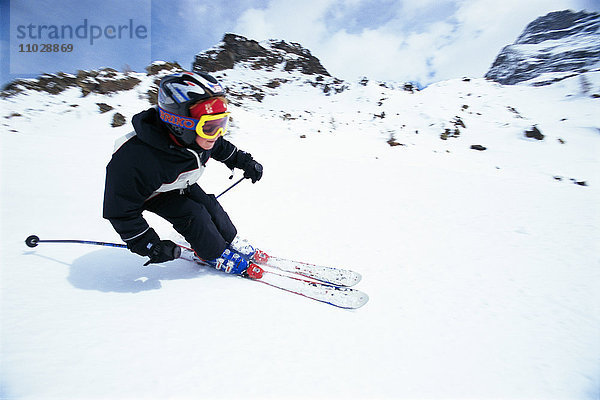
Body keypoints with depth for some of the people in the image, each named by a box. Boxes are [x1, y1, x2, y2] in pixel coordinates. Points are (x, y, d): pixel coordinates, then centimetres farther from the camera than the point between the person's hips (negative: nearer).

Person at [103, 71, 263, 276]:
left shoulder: (204, 137, -25)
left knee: (210, 206, 1)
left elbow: (221, 147, 3)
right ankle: (217, 255, 5)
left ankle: (231, 242, 27)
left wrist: (245, 161, 3)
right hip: (152, 193, -6)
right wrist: (148, 245, -30)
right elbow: (121, 210, -32)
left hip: (183, 184, 6)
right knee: (192, 215, -19)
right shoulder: (139, 160, -45)